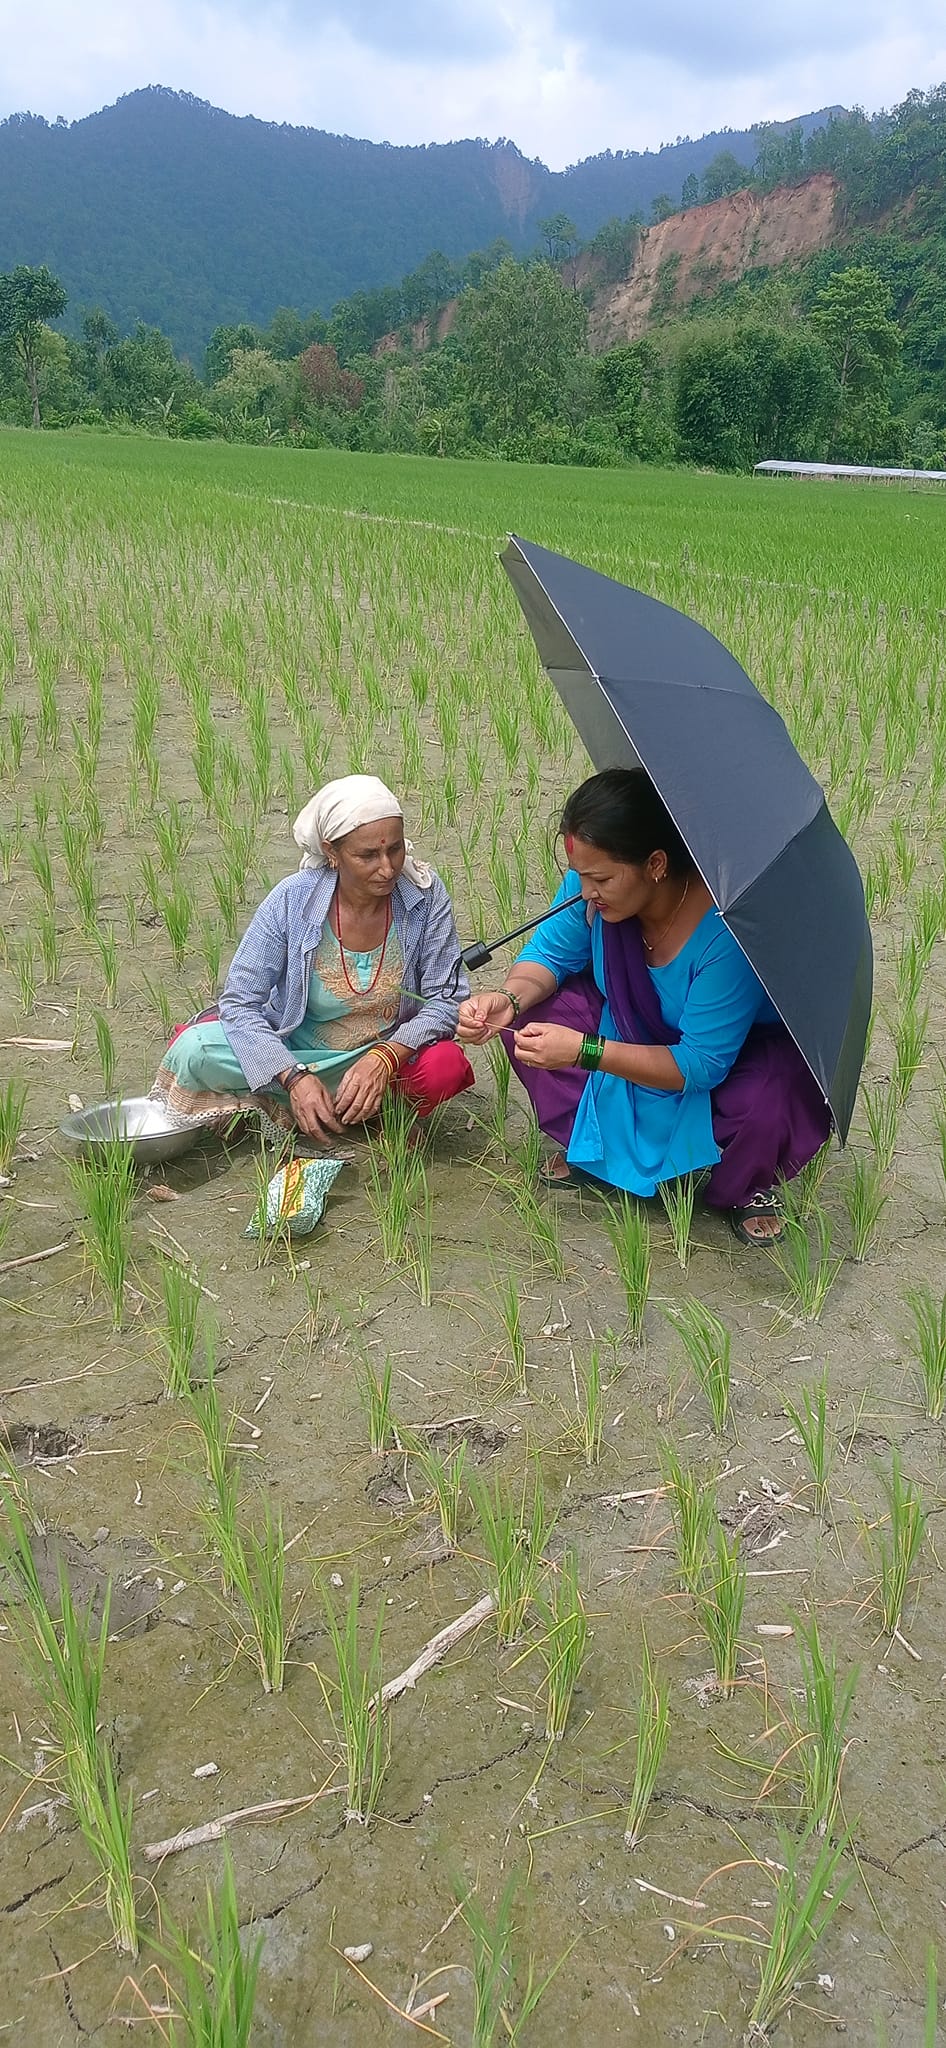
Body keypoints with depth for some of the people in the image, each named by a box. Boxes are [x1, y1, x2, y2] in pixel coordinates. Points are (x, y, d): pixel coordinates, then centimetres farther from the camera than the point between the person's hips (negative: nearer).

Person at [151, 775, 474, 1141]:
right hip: (296, 1053, 1)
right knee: (194, 1050, -24)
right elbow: (239, 1002, -15)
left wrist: (385, 1058, -30)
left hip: (394, 1053, 0)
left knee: (445, 1067, -33)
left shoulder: (425, 894, -16)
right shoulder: (293, 900, -17)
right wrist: (295, 1078, -29)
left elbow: (446, 999, -13)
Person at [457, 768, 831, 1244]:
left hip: (744, 1047, -5)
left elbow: (702, 1065, -34)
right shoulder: (591, 888, -23)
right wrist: (509, 999, -29)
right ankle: (586, 1144, 7)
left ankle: (748, 1188, 0)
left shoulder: (727, 930, -39)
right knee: (530, 1013, -15)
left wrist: (586, 1051, -42)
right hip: (632, 1023, 5)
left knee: (767, 1107, -38)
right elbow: (550, 954, -5)